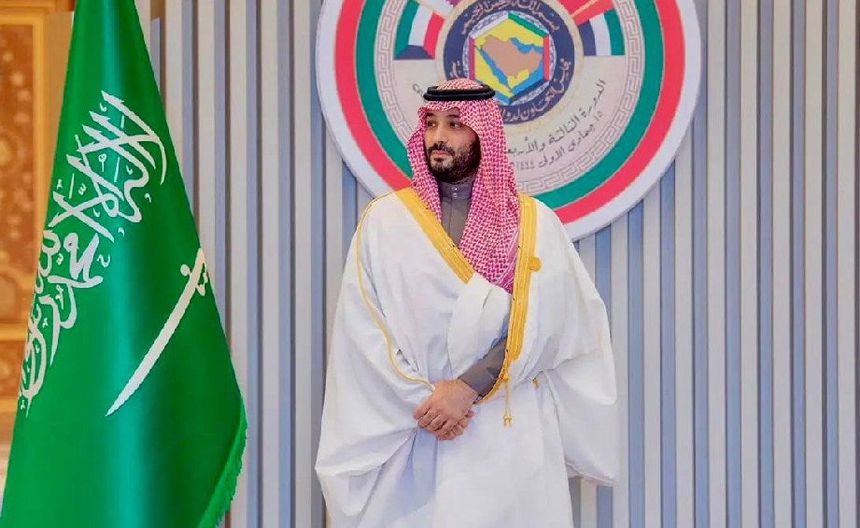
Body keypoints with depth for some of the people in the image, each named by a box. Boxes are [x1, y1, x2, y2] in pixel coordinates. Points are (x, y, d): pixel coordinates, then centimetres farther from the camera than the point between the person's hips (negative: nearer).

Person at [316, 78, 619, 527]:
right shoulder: (383, 220, 5)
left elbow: (539, 326, -7)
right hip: (408, 432, 0)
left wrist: (466, 387, -17)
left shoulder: (533, 223, 4)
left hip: (510, 436, 0)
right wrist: (423, 399, -13)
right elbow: (363, 328, -3)